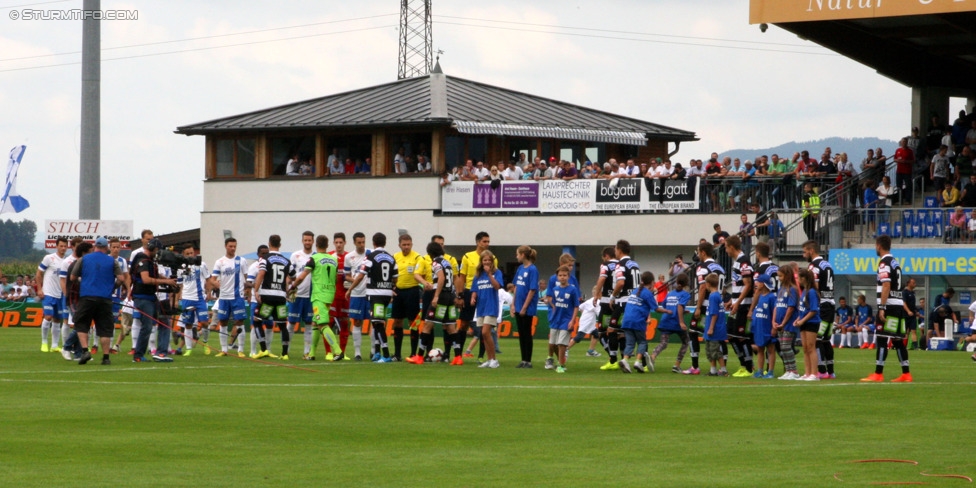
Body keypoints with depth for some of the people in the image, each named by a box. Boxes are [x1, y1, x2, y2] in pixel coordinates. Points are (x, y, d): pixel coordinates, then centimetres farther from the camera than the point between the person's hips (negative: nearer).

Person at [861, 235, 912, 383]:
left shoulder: (884, 263, -9)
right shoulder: (895, 262, 18)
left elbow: (886, 286, -18)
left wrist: (882, 308, -20)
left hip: (889, 305, -9)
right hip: (899, 305, 9)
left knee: (881, 340, -7)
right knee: (898, 340, 10)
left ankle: (878, 374, -9)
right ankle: (906, 374, 9)